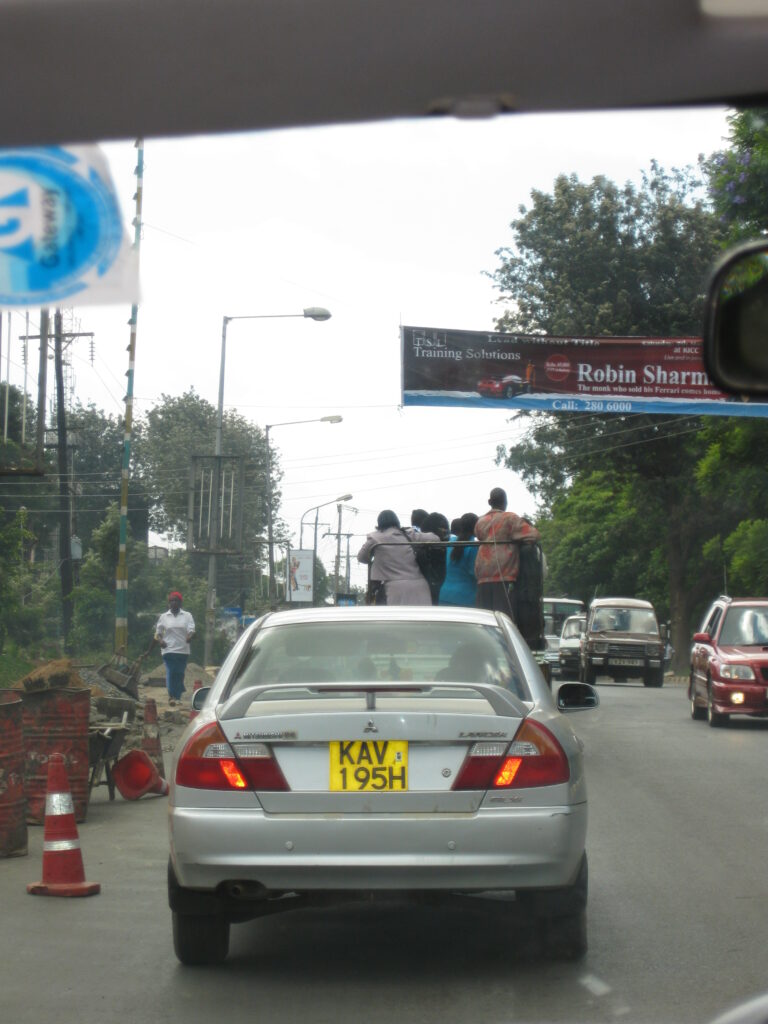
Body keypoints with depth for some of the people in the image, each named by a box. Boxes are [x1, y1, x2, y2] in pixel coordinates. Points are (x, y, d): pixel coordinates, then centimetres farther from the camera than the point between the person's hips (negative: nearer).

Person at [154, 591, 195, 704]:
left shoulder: (187, 616, 7)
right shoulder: (164, 617, 10)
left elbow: (191, 630, -3)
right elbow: (158, 632, 13)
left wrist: (189, 636, -27)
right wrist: (160, 640, -9)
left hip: (183, 651, 1)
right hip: (169, 650, -1)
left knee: (180, 674, 4)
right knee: (170, 673, -12)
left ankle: (177, 697, 15)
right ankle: (172, 696, -14)